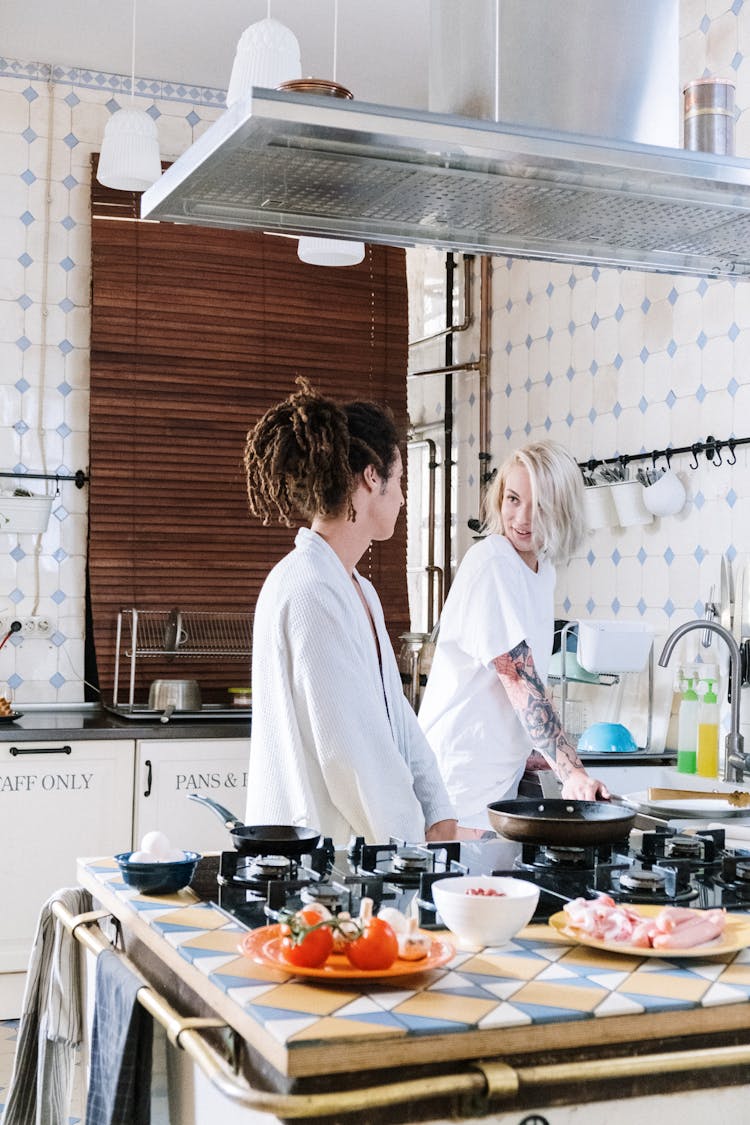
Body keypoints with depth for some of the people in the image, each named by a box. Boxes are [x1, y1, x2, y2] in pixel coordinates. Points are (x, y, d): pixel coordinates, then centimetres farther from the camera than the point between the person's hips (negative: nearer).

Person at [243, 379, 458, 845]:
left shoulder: (360, 591, 13)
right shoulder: (310, 592, -18)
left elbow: (398, 718, 11)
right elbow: (348, 750, -19)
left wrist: (440, 819, 2)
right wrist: (413, 849, -11)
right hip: (313, 854, -8)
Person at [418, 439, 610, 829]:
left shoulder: (543, 571, 9)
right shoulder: (491, 564, -17)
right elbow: (521, 682, -24)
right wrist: (572, 773, -28)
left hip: (504, 775, 8)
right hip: (462, 778, -8)